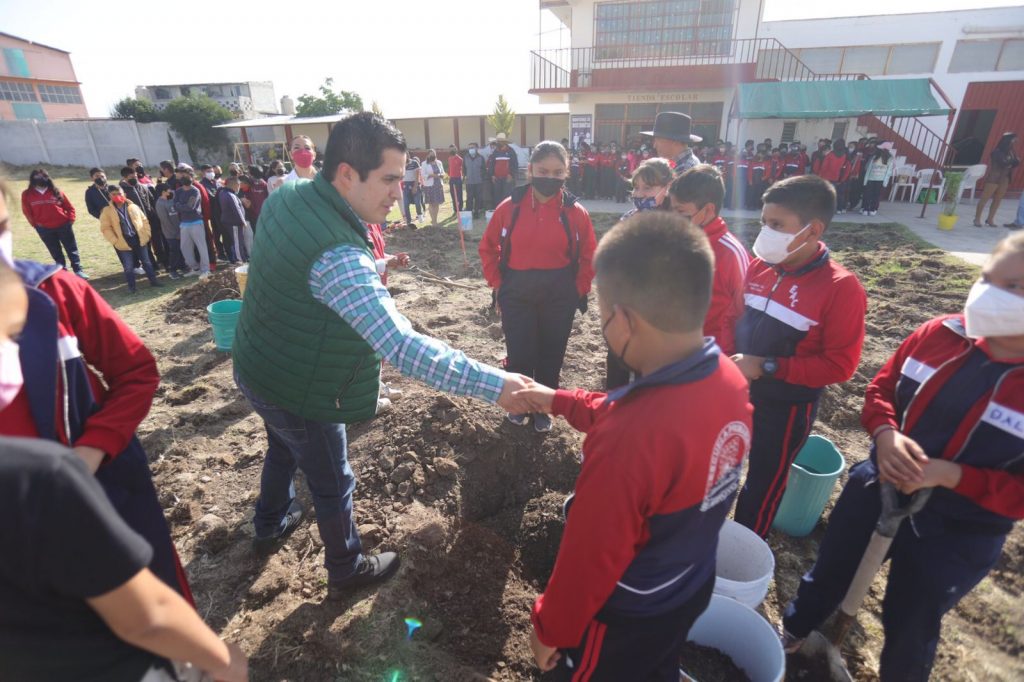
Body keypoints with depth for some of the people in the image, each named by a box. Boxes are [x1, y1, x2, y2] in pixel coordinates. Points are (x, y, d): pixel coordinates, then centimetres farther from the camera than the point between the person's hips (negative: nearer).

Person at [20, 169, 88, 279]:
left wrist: (70, 220, -3)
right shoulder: (27, 194, 0)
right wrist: (35, 224, 5)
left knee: (72, 249, 3)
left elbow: (69, 207, 5)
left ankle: (78, 270, 9)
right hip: (45, 229, 1)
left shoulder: (55, 191, -2)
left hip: (63, 225, -1)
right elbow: (27, 211, 9)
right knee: (56, 252, 9)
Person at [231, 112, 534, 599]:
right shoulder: (340, 257, -37)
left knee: (284, 449, 34)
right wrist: (493, 384, -41)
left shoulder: (287, 195, -8)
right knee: (333, 485, 15)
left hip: (255, 367, 9)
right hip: (298, 394, -8)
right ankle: (346, 572, 40)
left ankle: (270, 526, 60)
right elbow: (402, 347, -43)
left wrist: (371, 268, 6)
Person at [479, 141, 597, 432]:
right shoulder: (510, 207, -5)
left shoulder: (575, 212, -5)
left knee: (551, 355, 12)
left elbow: (589, 255, 5)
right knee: (519, 354, 6)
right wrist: (497, 283, 0)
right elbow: (488, 247, 5)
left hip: (560, 296, 1)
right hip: (516, 294, 0)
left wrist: (580, 289, 0)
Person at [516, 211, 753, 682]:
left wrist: (549, 628, -9)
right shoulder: (728, 378, -16)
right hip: (691, 588, 6)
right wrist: (558, 401, 7)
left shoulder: (631, 439, -42)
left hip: (624, 619, -6)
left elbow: (589, 560, -28)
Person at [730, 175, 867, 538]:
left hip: (787, 406, -5)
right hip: (739, 391, 6)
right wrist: (729, 358, -7)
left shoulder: (841, 288, -21)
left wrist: (768, 367, -25)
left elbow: (839, 365, -20)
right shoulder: (759, 266, -4)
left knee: (764, 483, 16)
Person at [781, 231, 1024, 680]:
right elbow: (882, 388, 0)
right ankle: (790, 633, 53)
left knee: (910, 629, 20)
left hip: (957, 537, -3)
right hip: (877, 488, 4)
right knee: (829, 571, 26)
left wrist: (947, 474, -29)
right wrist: (886, 435, -18)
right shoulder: (939, 333, -11)